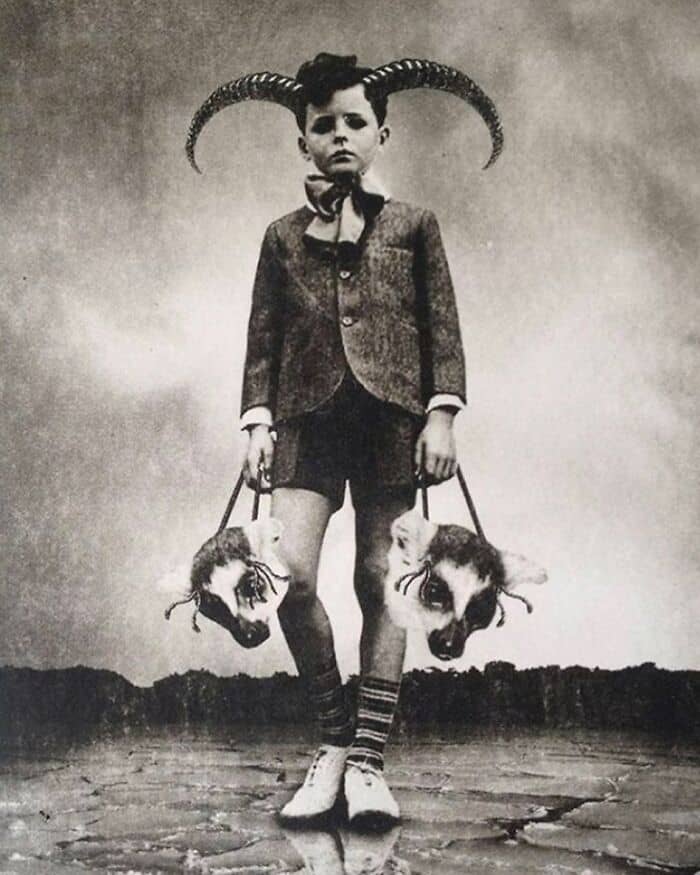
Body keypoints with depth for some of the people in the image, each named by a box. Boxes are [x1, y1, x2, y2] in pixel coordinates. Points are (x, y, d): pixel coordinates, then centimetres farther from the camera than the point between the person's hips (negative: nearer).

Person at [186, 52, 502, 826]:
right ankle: (334, 736, 6)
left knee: (378, 580, -1)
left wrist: (441, 413, -4)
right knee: (290, 571, -15)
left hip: (390, 414, -1)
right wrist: (258, 421, 2)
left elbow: (443, 327, 6)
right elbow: (263, 338, 12)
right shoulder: (283, 236, 14)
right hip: (308, 414, 1)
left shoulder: (412, 226, 10)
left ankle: (367, 760, 8)